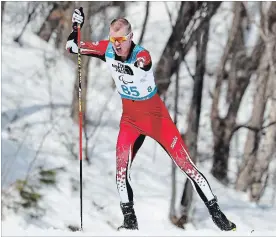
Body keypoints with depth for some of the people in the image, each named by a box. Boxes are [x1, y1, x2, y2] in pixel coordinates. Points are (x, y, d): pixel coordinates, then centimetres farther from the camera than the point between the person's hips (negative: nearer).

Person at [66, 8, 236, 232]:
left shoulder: (142, 55, -26)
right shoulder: (107, 49, -11)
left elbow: (138, 71, -45)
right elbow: (72, 46, -4)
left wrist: (134, 66, -64)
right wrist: (77, 26, -19)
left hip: (156, 116, -4)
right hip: (130, 118, 4)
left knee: (186, 164, -4)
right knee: (122, 165, -12)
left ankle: (216, 212, 5)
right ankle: (129, 219, 1)